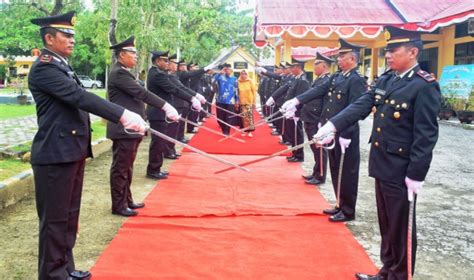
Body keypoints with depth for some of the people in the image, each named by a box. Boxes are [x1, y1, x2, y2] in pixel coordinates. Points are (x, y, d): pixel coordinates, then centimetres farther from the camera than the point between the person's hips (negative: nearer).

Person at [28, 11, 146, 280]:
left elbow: (80, 100, 16)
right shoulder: (43, 68, -15)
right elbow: (80, 96, -25)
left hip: (72, 151, 9)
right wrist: (123, 115, -31)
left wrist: (126, 115, 10)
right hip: (56, 154, -9)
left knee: (69, 215, 17)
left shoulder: (63, 66, 16)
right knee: (55, 218, 2)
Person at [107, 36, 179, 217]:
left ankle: (127, 200, 27)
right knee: (120, 168, -1)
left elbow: (138, 95, 18)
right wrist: (166, 107, -22)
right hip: (123, 129, -10)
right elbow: (142, 93, -21)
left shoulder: (124, 73, 17)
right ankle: (118, 205, 8)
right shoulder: (119, 73, -15)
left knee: (127, 167, 16)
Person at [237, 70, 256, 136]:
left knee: (250, 117, -2)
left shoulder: (250, 81, -1)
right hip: (242, 102, 0)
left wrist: (254, 101, -2)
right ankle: (244, 130, 12)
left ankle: (250, 131, 4)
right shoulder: (238, 82, -1)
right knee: (243, 117, 3)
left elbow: (254, 92, 1)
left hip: (249, 102, 0)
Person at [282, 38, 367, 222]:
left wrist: (345, 135, -22)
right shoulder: (336, 77, 12)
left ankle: (348, 211, 14)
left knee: (346, 173, 2)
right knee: (336, 172, 16)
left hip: (345, 135, -9)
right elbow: (318, 91, 7)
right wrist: (297, 101, -5)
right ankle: (341, 205, 29)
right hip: (332, 132, 9)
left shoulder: (357, 80, -14)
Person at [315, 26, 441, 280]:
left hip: (401, 171, -8)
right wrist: (333, 125, -11)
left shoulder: (425, 86, -14)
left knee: (401, 228, 7)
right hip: (382, 165, 8)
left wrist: (416, 175, -18)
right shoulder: (385, 80, 9)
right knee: (386, 225, 19)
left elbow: (426, 135, -17)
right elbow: (362, 105, 3)